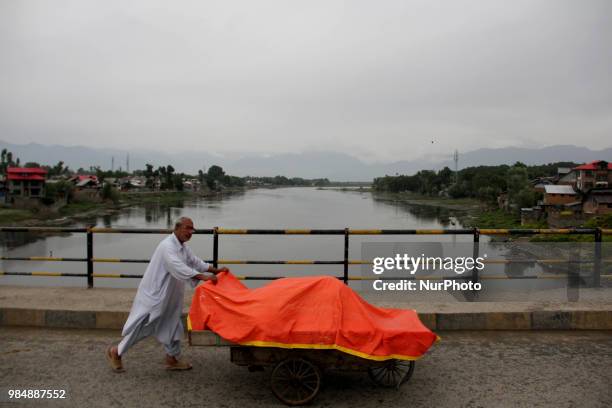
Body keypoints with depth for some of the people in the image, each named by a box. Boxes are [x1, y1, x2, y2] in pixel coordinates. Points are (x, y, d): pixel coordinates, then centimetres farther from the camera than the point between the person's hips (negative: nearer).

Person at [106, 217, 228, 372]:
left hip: (169, 297, 10)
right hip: (154, 294, -10)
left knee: (172, 326, 15)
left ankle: (172, 359, 28)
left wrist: (215, 270, -1)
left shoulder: (182, 247, 9)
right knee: (142, 327, -1)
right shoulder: (168, 246, -23)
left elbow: (195, 261, 12)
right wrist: (202, 277, -40)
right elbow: (178, 268, -35)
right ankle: (116, 352, 19)